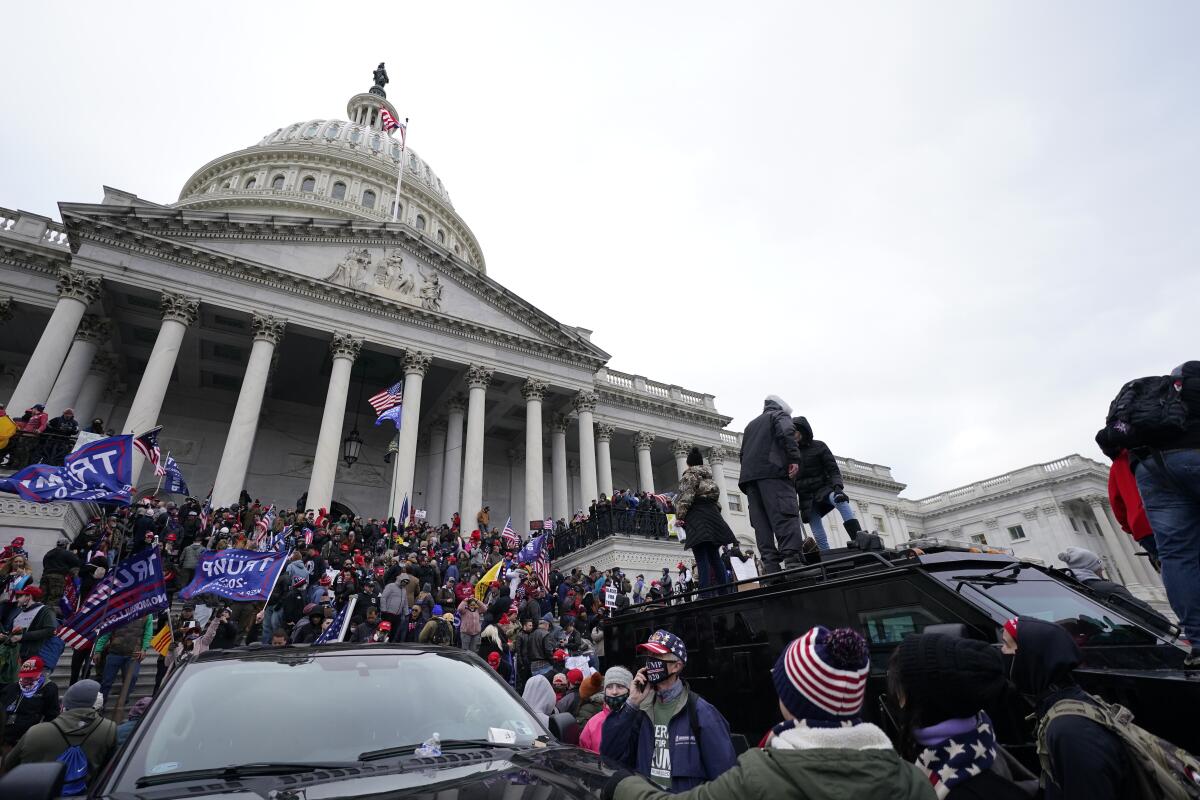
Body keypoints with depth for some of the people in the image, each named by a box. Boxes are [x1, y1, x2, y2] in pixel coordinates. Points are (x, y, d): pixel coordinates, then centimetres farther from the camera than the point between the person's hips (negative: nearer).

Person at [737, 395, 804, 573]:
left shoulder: (751, 425, 34)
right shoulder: (779, 415, 15)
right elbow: (786, 433, -8)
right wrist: (794, 458, -17)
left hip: (748, 474, 6)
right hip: (772, 470, -6)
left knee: (761, 522, -2)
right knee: (786, 515, -14)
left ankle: (771, 568, -10)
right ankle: (792, 562, -28)